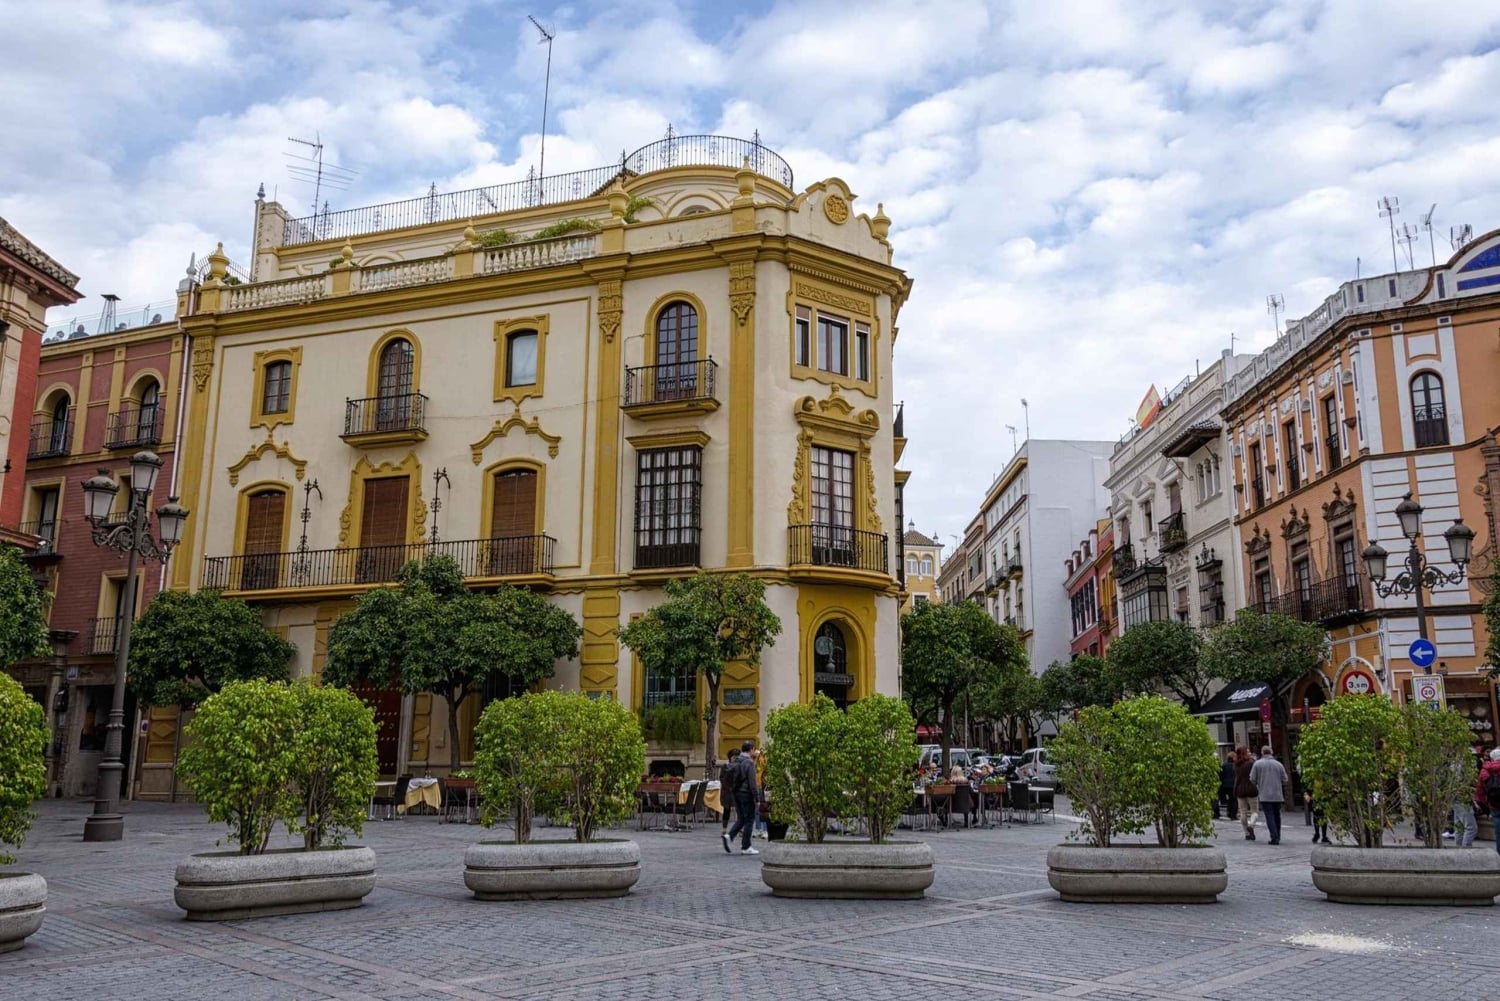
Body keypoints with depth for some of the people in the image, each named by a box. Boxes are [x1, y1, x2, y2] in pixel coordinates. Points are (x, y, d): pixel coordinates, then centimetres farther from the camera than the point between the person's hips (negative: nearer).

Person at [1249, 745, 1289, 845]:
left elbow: (1252, 780, -3)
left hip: (1265, 795, -3)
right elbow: (1285, 780, 5)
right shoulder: (1278, 764, 3)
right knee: (1277, 816, 16)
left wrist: (1258, 786, 18)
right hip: (1277, 795, 3)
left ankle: (1274, 837, -13)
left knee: (1269, 816, -4)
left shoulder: (1257, 764, -3)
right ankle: (1277, 837, 22)